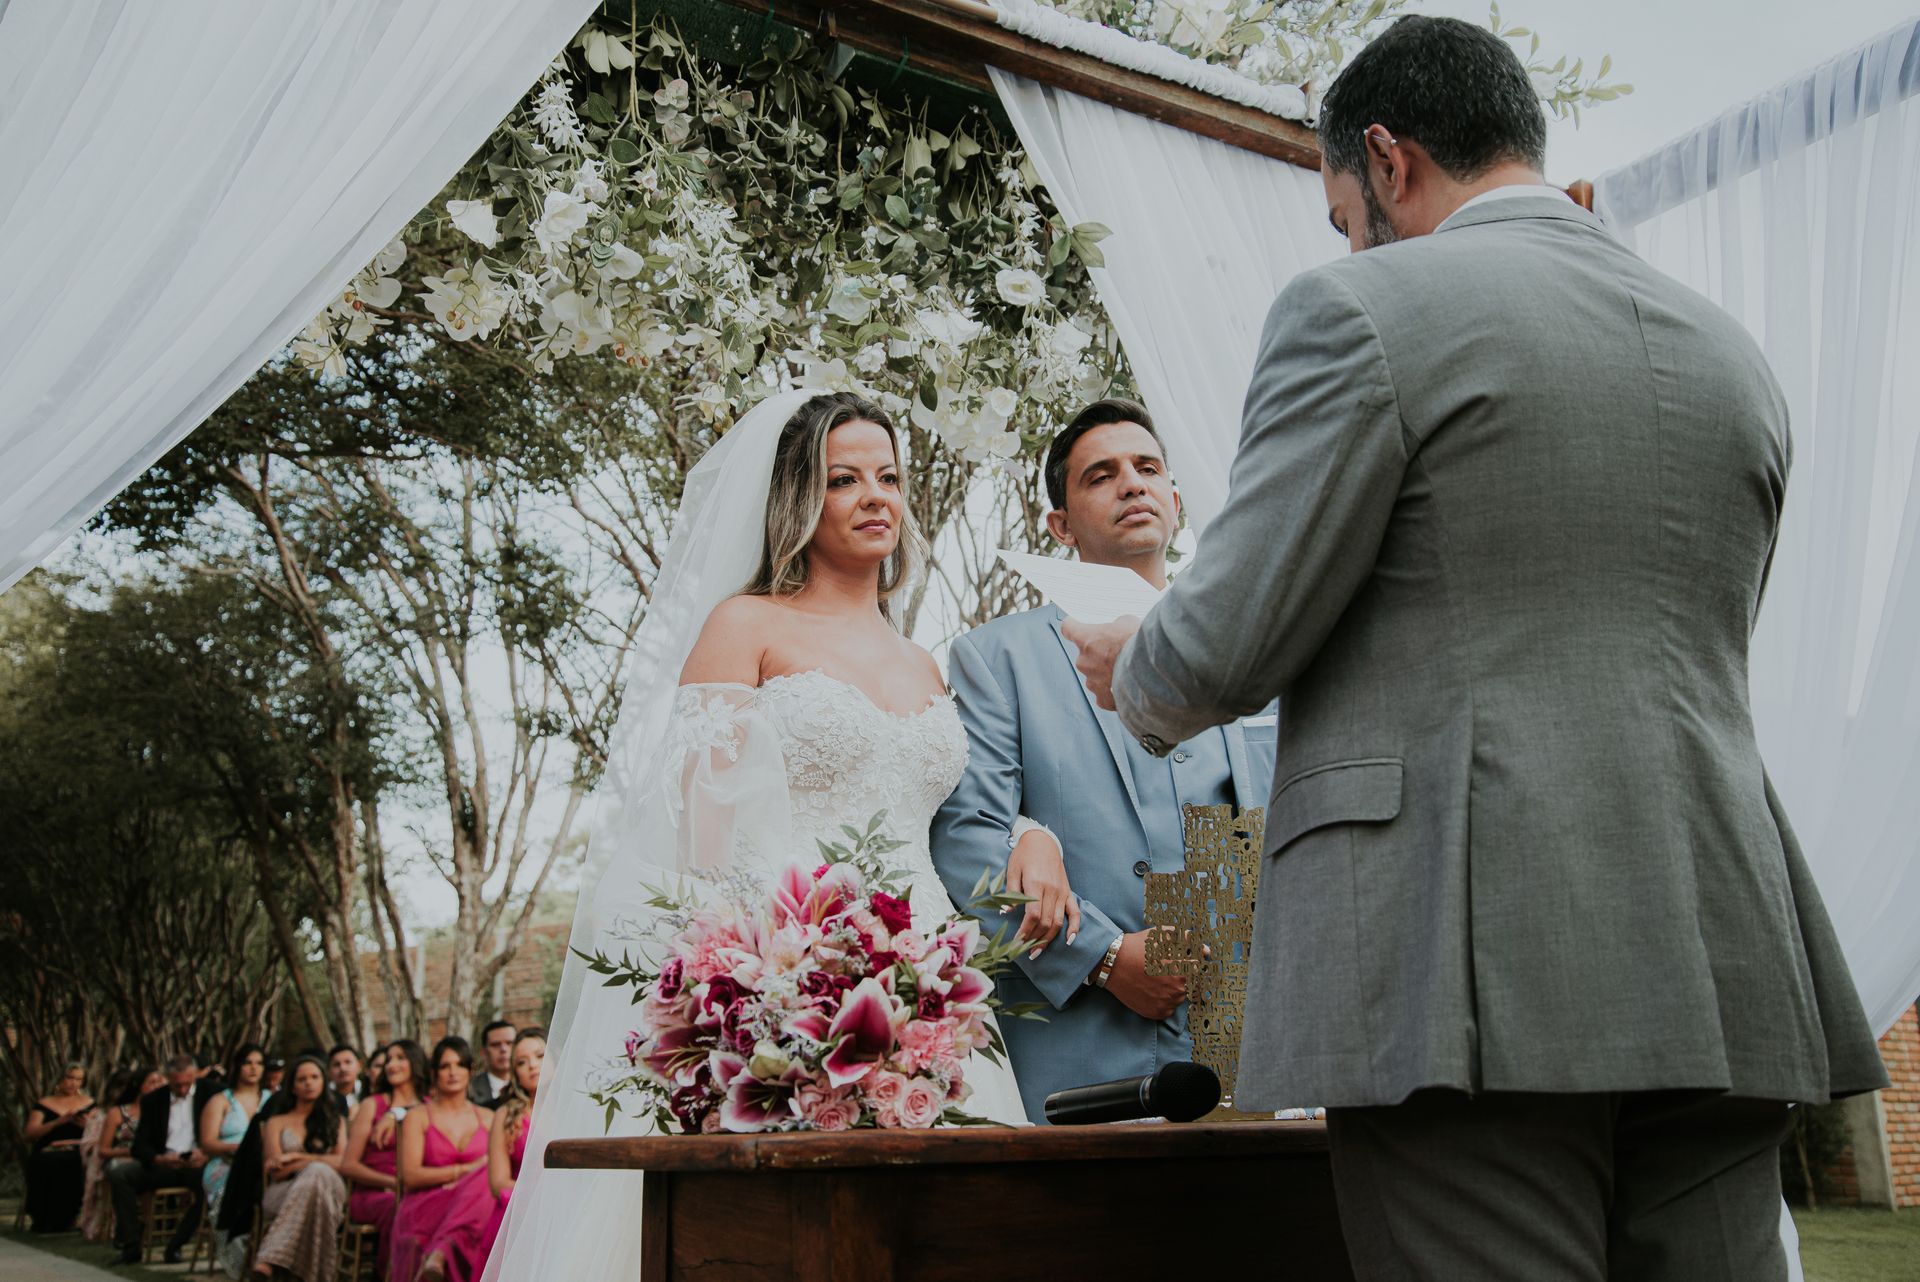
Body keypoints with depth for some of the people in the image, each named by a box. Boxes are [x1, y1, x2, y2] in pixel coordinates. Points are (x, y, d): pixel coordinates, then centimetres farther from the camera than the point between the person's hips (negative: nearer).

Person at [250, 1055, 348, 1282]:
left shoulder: (336, 1120, 26)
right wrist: (320, 1160, -2)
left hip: (329, 1191, 1)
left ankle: (271, 1259, -46)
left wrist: (296, 1157, 1)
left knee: (316, 1175, -38)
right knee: (318, 1172, -38)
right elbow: (276, 1171, 6)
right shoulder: (277, 1122, 22)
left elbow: (342, 1163, 9)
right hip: (283, 1195, -1)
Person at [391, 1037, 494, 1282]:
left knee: (489, 1179, -36)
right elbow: (410, 1176, -2)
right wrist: (466, 1170, -8)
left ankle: (438, 1255, -46)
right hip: (424, 1210, -3)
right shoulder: (418, 1117, 12)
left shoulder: (487, 1119, 21)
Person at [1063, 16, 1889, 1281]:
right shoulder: (1732, 353, 17)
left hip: (1470, 965, -7)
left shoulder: (1363, 310, -3)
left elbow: (1229, 642, -7)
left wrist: (1135, 674, 17)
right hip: (1716, 963, 7)